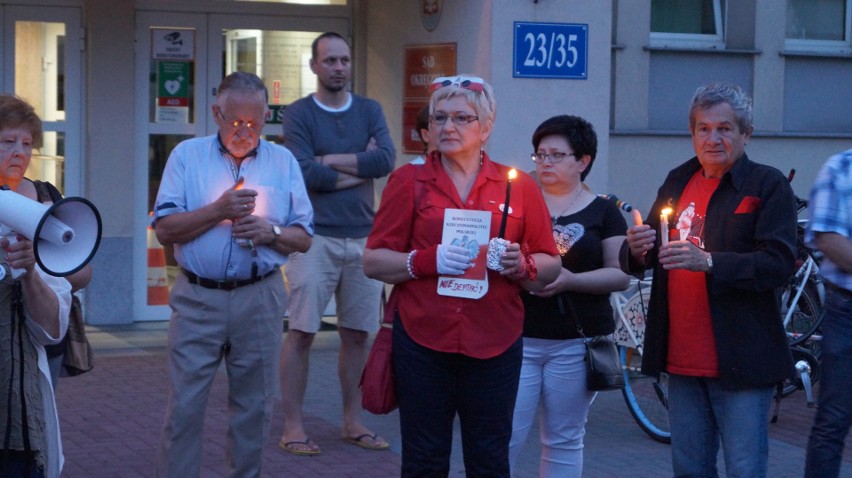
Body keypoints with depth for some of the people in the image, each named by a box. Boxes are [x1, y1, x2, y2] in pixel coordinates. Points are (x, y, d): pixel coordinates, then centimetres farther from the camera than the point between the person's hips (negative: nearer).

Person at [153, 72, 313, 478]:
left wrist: (270, 232, -12)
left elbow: (304, 238, 8)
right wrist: (218, 210, -15)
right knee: (184, 407, -3)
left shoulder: (283, 161, 9)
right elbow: (165, 230, -4)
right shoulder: (187, 155, 4)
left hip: (260, 299, 2)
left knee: (254, 408, 8)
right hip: (197, 298, -1)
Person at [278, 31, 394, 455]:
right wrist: (361, 167, -5)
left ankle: (352, 422, 19)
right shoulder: (298, 113, -1)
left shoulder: (369, 110, 10)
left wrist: (330, 160, -9)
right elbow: (305, 174, -13)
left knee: (357, 334, 9)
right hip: (315, 236, -4)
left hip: (362, 237, 4)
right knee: (301, 333, -3)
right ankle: (293, 426, 4)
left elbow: (386, 160, -6)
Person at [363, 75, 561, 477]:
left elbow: (550, 266, 10)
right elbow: (373, 261, 2)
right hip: (422, 342, -1)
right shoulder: (408, 182, 5)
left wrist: (523, 265, -11)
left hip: (494, 347, 1)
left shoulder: (519, 186, 7)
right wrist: (427, 261, -14)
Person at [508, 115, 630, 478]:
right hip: (518, 338, 1)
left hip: (576, 344, 0)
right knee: (504, 438, -4)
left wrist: (570, 280, -16)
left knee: (563, 441, 8)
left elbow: (621, 275, -2)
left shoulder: (603, 212, 5)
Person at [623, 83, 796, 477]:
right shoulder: (677, 182, 14)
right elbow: (645, 259, 18)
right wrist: (637, 250, -7)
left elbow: (779, 264, -15)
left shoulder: (769, 185, -4)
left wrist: (708, 262, -27)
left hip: (740, 362, -5)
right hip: (682, 358, 6)